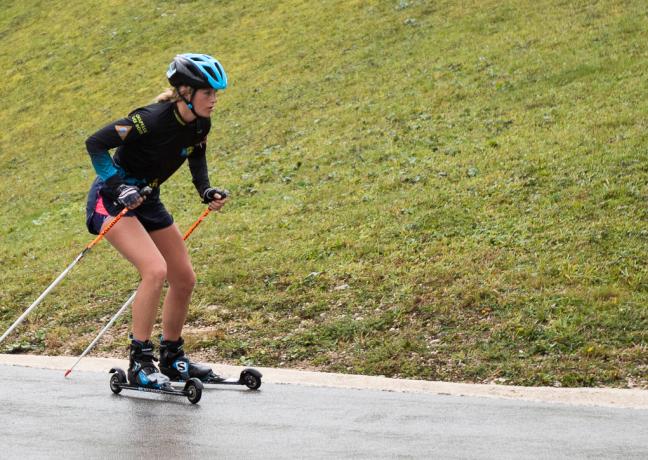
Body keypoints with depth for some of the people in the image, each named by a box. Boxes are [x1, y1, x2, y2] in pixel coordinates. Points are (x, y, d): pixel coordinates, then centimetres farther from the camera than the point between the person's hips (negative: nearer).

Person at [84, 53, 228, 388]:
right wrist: (118, 187, -28)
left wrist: (207, 192, 2)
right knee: (155, 270, -25)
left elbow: (196, 157, 17)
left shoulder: (199, 125, -5)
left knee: (184, 279, 6)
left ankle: (172, 358, 23)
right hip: (112, 200, -8)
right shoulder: (151, 121, -28)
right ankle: (139, 362, -16)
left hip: (147, 201, 8)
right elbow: (95, 144, -23)